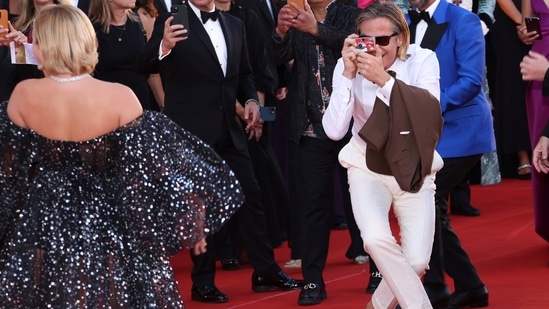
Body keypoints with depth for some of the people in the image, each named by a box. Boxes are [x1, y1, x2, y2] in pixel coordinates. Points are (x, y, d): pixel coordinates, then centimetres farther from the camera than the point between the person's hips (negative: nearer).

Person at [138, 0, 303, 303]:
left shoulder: (234, 25, 10)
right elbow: (145, 67, -17)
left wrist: (250, 99, 0)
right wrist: (163, 47, -38)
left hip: (228, 128, 5)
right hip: (190, 130, -5)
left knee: (250, 195, 9)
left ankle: (265, 271, 20)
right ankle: (203, 282, 12)